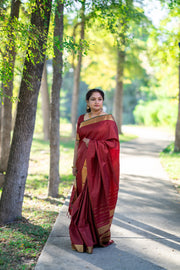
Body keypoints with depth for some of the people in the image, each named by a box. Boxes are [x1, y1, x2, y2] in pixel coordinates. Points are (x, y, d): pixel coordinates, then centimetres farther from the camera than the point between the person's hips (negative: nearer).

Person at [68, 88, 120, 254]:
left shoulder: (108, 120, -2)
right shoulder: (81, 119, 11)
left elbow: (113, 143, -7)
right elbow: (78, 143, 12)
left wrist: (91, 144, -11)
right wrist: (75, 165, 7)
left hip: (100, 165, -4)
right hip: (85, 164, 4)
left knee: (99, 199, 0)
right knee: (84, 200, 4)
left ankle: (101, 237, 15)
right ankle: (85, 238, 14)